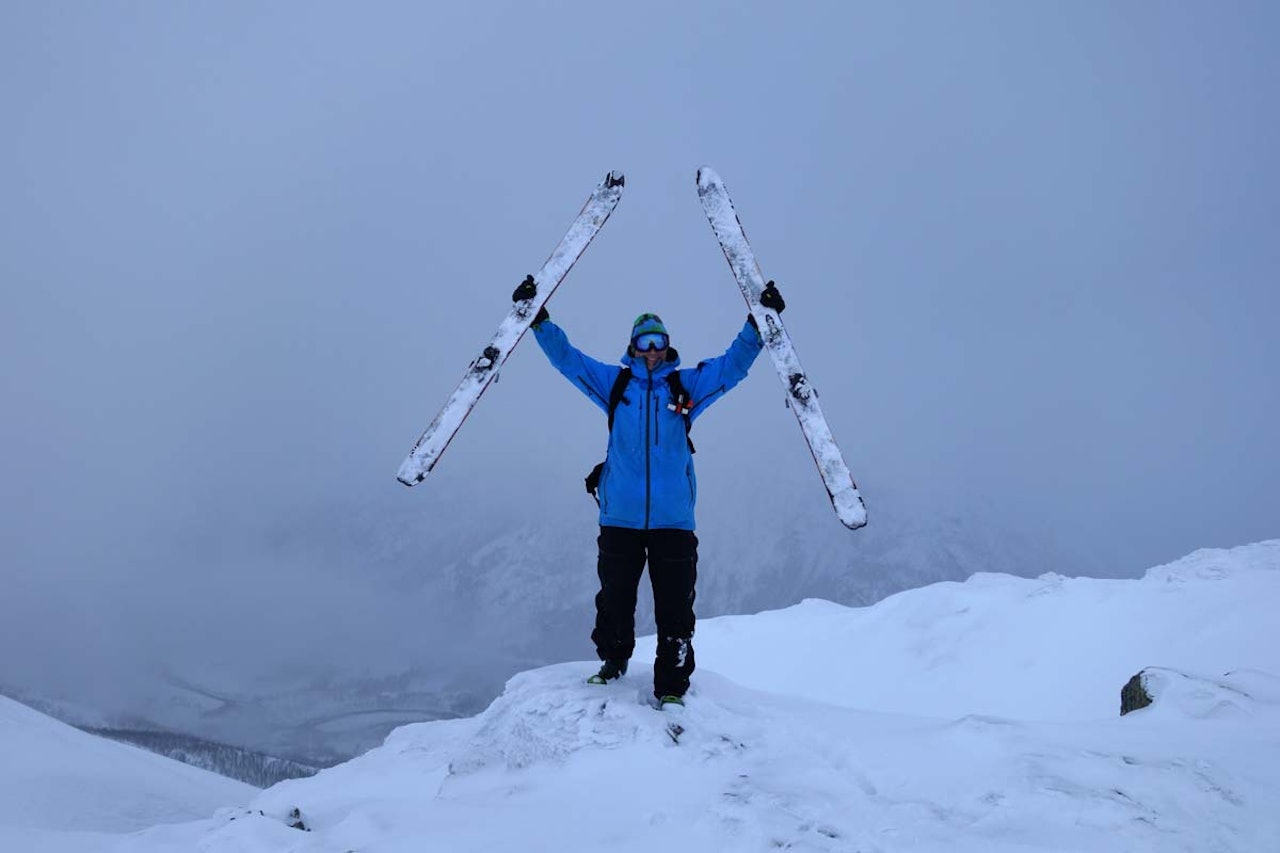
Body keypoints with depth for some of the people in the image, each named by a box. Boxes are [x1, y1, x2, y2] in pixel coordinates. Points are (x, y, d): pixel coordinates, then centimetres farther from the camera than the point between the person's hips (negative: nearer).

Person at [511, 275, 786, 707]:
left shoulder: (687, 385, 10)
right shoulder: (614, 382, 10)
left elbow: (734, 362, 10)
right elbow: (566, 356, 12)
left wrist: (760, 321, 1)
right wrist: (537, 317, 5)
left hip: (673, 518, 0)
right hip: (620, 515, 1)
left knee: (675, 606, -1)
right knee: (614, 598, 9)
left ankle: (671, 687, 8)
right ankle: (612, 663, 32)